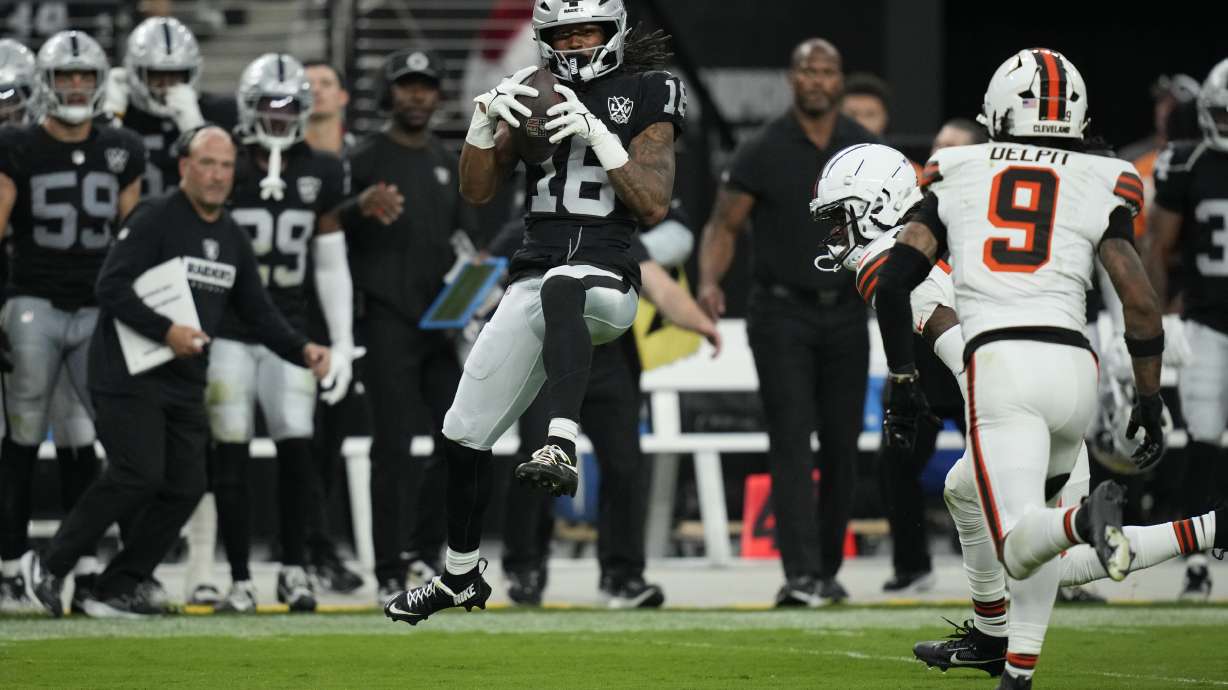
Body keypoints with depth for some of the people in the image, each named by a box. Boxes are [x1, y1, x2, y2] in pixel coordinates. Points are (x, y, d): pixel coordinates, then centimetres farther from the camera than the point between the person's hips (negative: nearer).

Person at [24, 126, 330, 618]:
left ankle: (116, 591, 7)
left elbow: (258, 310, 16)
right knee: (139, 475, -17)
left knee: (185, 487, 0)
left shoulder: (233, 239, 14)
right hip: (128, 373, -8)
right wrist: (166, 331, -24)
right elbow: (111, 287, -16)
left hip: (185, 383, 8)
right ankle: (50, 567, -3)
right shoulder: (155, 220, -9)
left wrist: (302, 350, 0)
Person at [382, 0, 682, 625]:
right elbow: (476, 190, 9)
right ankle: (461, 575, 29)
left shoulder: (645, 97, 2)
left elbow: (654, 205, -7)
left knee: (561, 287, -44)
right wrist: (485, 119, -7)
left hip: (607, 280, -5)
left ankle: (561, 447, -55)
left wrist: (599, 137, -17)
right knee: (465, 432, 8)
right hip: (534, 282, 5)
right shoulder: (531, 91, 13)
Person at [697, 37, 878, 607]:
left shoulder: (867, 150, 5)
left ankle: (827, 570, 19)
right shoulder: (763, 152, -4)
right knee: (791, 443, -12)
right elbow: (724, 225, -2)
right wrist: (710, 282, -20)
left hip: (845, 312, 3)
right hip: (782, 313, -3)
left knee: (841, 446, 6)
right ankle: (800, 574, -19)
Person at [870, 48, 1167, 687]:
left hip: (998, 363, -2)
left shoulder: (957, 176, 15)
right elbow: (1142, 306, 4)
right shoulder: (1099, 187, 11)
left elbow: (891, 282, 9)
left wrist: (901, 381, 20)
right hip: (1074, 364, 2)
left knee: (1020, 548, -9)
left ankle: (1088, 517, -42)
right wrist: (1149, 401, 14)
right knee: (1037, 517, 25)